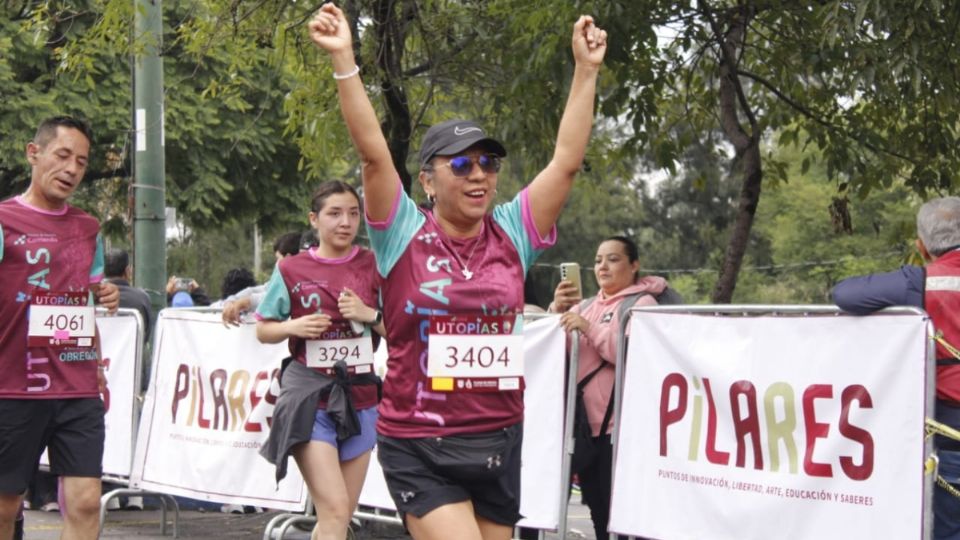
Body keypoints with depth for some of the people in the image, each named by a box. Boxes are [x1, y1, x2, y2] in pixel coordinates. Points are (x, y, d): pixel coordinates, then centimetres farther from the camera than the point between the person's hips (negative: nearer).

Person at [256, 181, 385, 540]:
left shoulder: (374, 266, 4)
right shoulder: (291, 270, 0)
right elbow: (263, 330, 8)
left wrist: (370, 315, -13)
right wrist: (293, 326, -12)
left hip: (359, 398, 3)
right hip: (310, 397, -3)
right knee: (334, 510, -15)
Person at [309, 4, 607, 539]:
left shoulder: (512, 234, 4)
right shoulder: (405, 235, -4)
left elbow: (567, 161, 1)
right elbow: (373, 151, -13)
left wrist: (587, 71, -1)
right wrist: (344, 60, -18)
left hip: (498, 441, 4)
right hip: (420, 448, -4)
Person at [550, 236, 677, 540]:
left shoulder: (642, 303, -1)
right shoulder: (586, 306, 19)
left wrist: (589, 329, -21)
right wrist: (558, 311, -2)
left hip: (620, 426, -7)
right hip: (586, 424, 7)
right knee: (598, 509, 13)